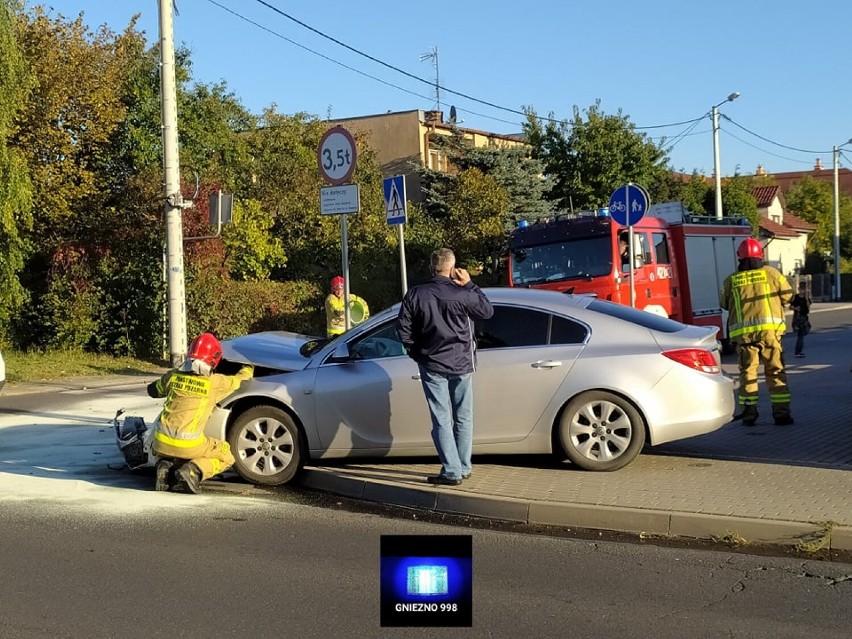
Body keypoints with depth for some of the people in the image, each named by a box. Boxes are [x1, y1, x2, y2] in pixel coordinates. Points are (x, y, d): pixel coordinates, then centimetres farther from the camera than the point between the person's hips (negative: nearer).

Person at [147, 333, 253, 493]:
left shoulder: (174, 376, 4)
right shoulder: (216, 383, -5)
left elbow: (153, 390, 22)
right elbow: (239, 379, 14)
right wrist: (248, 369, 36)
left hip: (162, 442, 4)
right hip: (188, 445, -4)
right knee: (226, 457, 18)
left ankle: (167, 465, 2)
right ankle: (192, 471, -9)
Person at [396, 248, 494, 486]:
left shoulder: (416, 294, -7)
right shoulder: (462, 295, -11)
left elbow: (403, 327, -4)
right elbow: (487, 311, 5)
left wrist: (415, 351, 9)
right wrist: (470, 285, 4)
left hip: (431, 366, 0)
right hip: (461, 364, 1)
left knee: (442, 420, 2)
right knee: (463, 418, 14)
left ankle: (452, 471, -3)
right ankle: (464, 467, 20)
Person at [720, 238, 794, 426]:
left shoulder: (731, 280, 5)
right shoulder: (771, 273, 3)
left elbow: (724, 304, 15)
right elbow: (787, 295, 8)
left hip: (743, 332, 1)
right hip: (769, 329, -1)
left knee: (747, 372, 9)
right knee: (775, 371, 7)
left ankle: (749, 413, 7)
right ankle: (782, 413, 6)